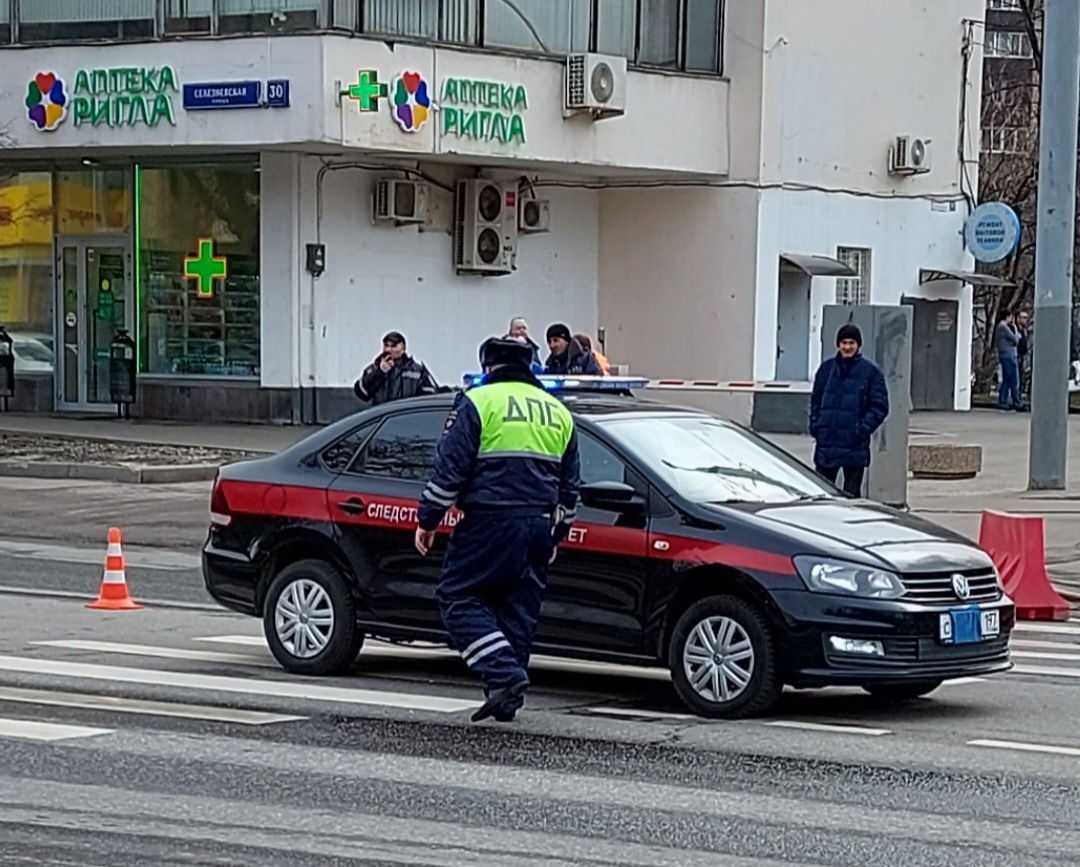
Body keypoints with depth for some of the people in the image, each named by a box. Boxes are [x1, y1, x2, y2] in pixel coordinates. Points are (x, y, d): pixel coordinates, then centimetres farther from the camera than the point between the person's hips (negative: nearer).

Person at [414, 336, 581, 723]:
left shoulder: (477, 402, -3)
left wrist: (427, 520, -1)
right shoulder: (557, 412, 17)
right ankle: (507, 700, 12)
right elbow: (570, 485, 22)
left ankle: (503, 674, -14)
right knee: (519, 608, 11)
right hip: (538, 527, 6)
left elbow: (449, 469, -8)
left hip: (490, 523, -6)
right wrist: (557, 534, 29)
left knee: (458, 596, 1)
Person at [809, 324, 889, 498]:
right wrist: (815, 425, 2)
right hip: (826, 443, 3)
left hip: (855, 446, -3)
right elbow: (816, 399, 16)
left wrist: (864, 429, -12)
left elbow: (880, 406, -2)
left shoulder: (871, 371, -1)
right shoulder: (826, 368, 9)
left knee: (851, 493, 2)